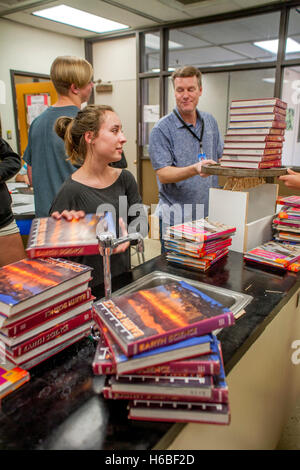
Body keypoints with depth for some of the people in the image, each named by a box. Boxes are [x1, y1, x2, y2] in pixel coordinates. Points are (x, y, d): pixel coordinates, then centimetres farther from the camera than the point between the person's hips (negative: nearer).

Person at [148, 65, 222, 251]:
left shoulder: (210, 122, 9)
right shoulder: (162, 129, -10)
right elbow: (163, 175, -17)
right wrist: (195, 169, -31)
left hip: (209, 215, 5)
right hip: (176, 219, -5)